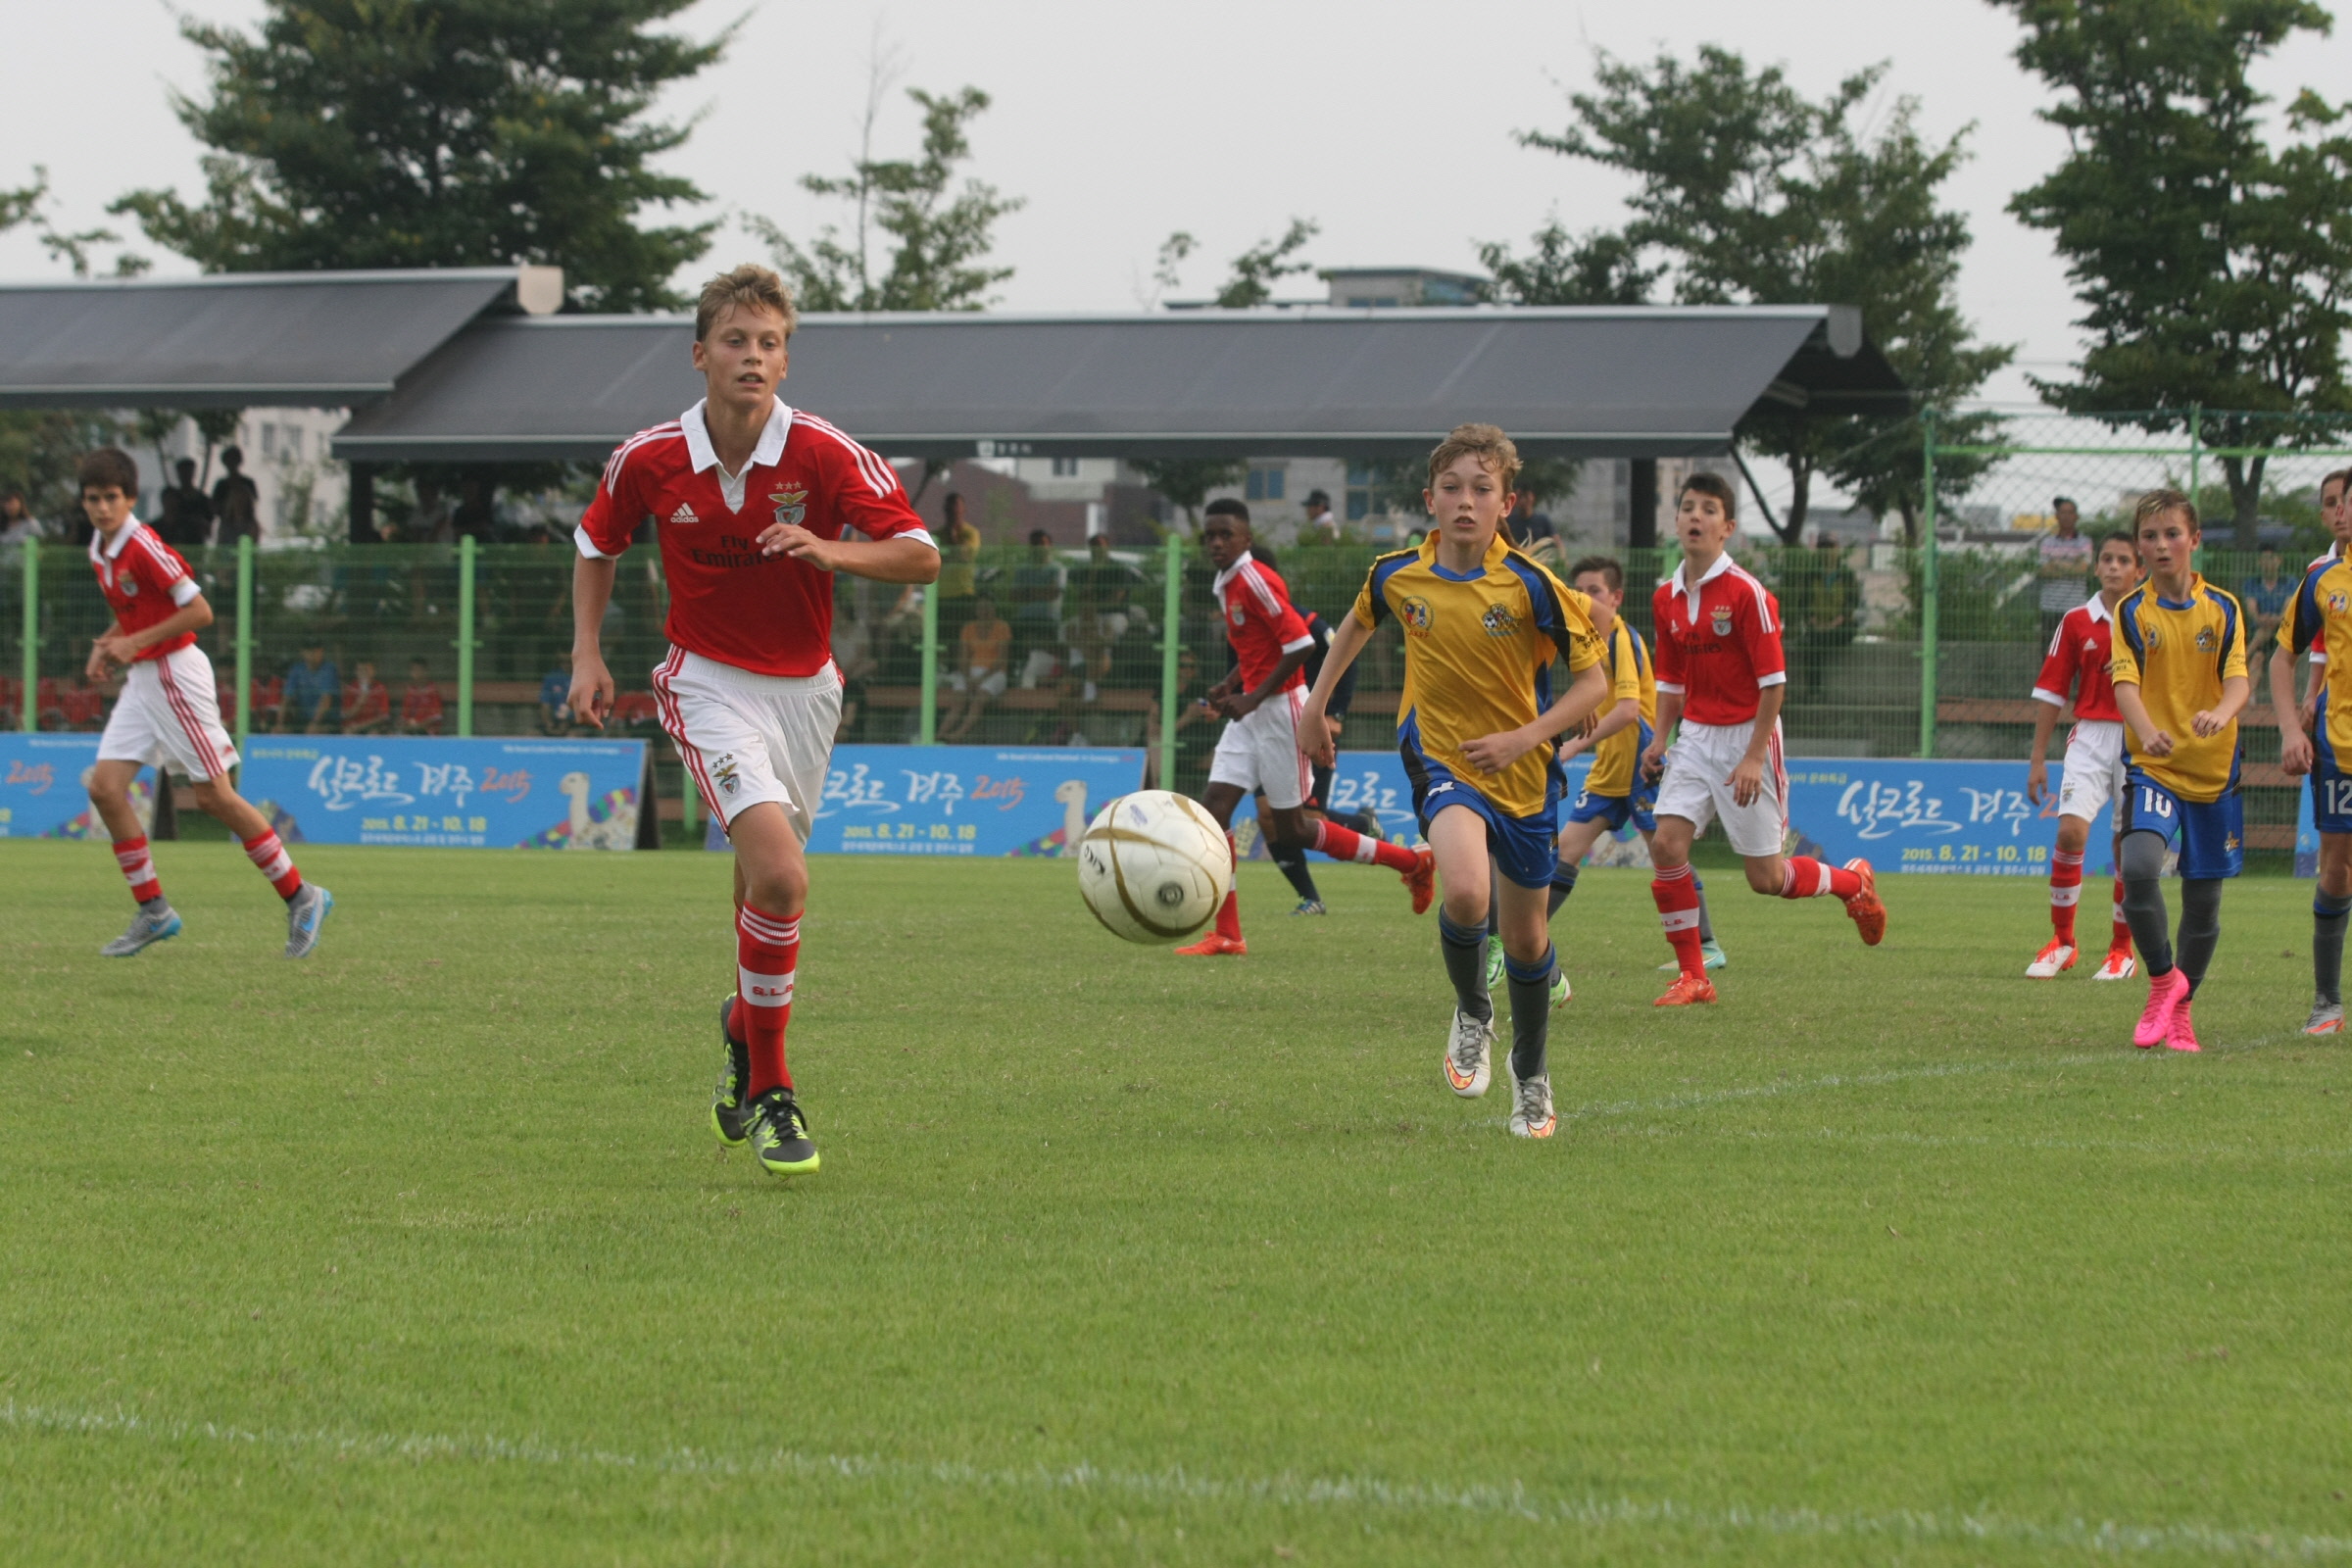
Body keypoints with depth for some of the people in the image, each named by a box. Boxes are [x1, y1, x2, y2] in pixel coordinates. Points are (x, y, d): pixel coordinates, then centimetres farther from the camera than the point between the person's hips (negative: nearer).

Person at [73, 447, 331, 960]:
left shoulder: (144, 547, -18)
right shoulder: (100, 552, 9)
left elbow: (200, 612, -20)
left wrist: (135, 643, -19)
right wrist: (107, 645, 7)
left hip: (175, 674, -9)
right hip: (140, 681, 9)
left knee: (215, 796, -6)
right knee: (105, 787, -2)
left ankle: (301, 899, 5)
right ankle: (154, 912, 5)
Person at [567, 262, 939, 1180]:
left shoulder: (825, 455, -12)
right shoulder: (650, 460, -8)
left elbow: (922, 558, -12)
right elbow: (598, 545, 12)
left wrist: (830, 552, -29)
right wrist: (586, 654, 2)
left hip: (803, 685, 2)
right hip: (709, 684, -2)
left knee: (763, 885, 13)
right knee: (780, 874, -22)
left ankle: (744, 1022, 47)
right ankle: (769, 1094, -11)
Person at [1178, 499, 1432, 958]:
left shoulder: (1255, 581, -16)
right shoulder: (1225, 587, 12)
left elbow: (1301, 645, -21)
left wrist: (1253, 697, -19)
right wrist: (1229, 686, 8)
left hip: (1281, 709, -9)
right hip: (1250, 713, 9)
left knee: (1290, 831, 0)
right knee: (1213, 807, -3)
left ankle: (1411, 862, 14)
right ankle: (1226, 936, -2)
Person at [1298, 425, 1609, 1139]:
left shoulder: (1530, 586, -15)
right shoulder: (1397, 576, -7)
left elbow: (1594, 679, -9)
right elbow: (1358, 624, 17)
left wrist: (1525, 737, -19)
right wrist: (1317, 704, 16)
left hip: (1522, 775, 0)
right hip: (1442, 760, 0)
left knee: (1525, 936, 13)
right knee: (1466, 890, -30)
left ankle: (1531, 1077, 39)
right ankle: (1472, 1013, 1)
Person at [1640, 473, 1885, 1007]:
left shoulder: (1746, 593, -14)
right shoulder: (1666, 598, 6)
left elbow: (1773, 682, -14)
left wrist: (1754, 757, -18)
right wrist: (1660, 740, 4)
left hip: (1746, 738, -6)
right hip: (1694, 737, 6)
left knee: (1765, 878, -1)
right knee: (1666, 843, -11)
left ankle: (1853, 882, 30)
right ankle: (1692, 977, -1)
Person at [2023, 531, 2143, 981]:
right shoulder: (2077, 622, 5)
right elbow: (2052, 691, 7)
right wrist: (2038, 758, 5)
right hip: (2090, 737, 1)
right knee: (2071, 829, -15)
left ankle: (2122, 948, 16)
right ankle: (2061, 940, -3)